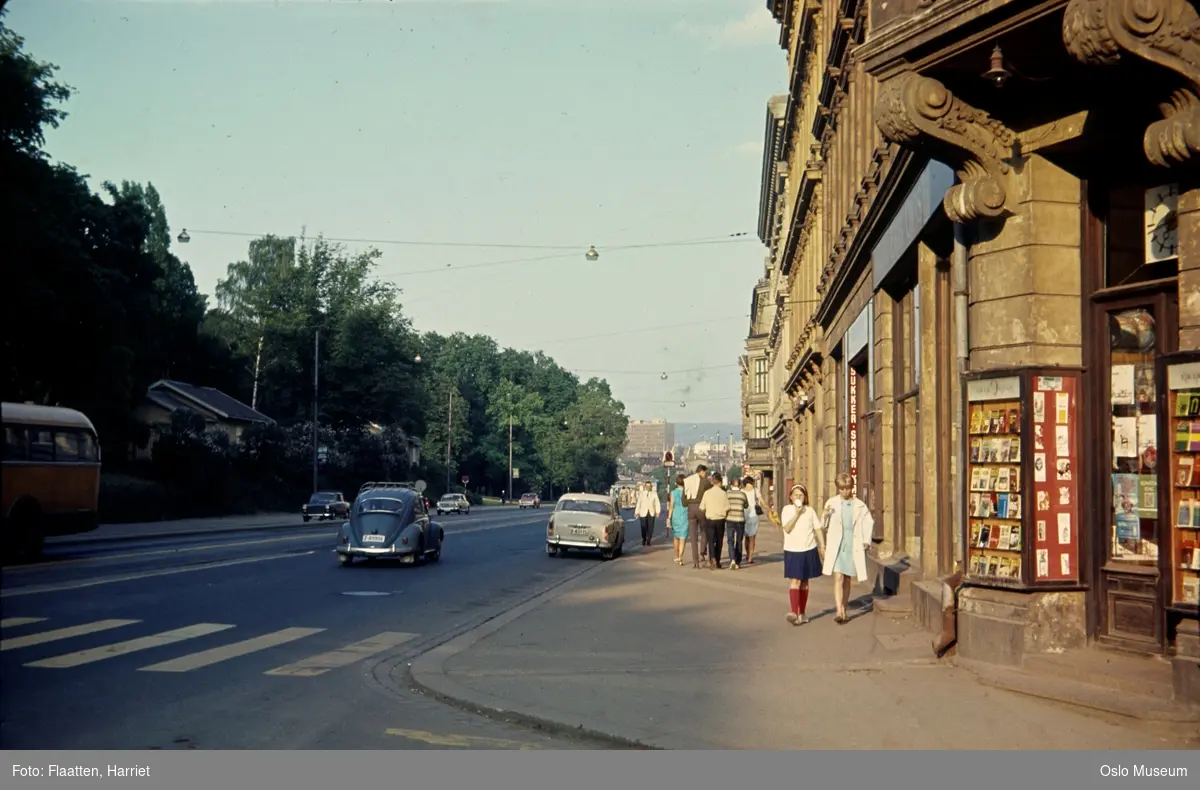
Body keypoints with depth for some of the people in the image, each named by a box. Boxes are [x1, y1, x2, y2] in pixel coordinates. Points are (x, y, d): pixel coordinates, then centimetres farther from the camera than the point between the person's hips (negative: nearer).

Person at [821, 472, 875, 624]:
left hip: (854, 547, 2)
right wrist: (826, 514, -19)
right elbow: (824, 525, 1)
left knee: (847, 580, 12)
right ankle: (839, 612, -18)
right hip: (836, 547, -2)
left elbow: (868, 523, 8)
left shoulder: (860, 505, 4)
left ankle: (844, 611, 23)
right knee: (838, 578, -13)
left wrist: (867, 541, -3)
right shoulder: (832, 503, 1)